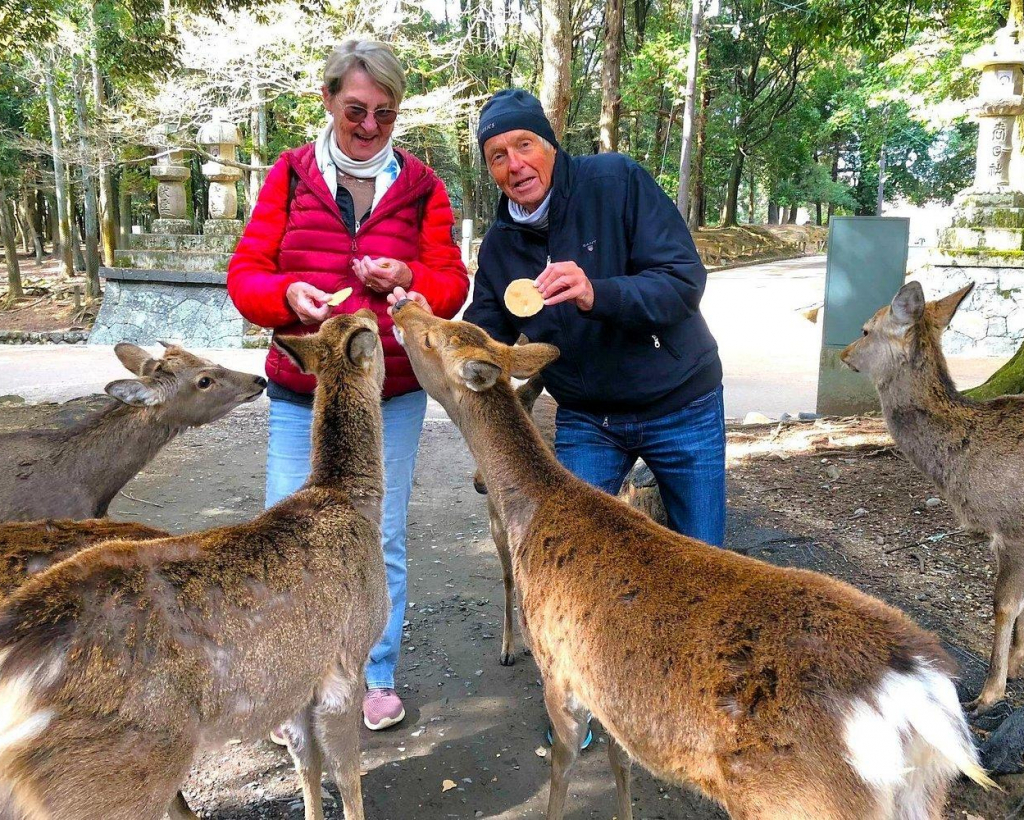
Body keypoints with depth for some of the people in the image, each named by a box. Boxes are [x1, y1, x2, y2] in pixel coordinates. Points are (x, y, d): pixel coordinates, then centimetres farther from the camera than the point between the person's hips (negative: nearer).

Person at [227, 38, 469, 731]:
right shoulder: (290, 175, 2)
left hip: (394, 396, 0)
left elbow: (452, 284, 2)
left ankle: (378, 675, 28)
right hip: (301, 395, 0)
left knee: (383, 539, 9)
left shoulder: (421, 185, 3)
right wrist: (288, 293, -21)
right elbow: (245, 274, 0)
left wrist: (410, 278, -19)